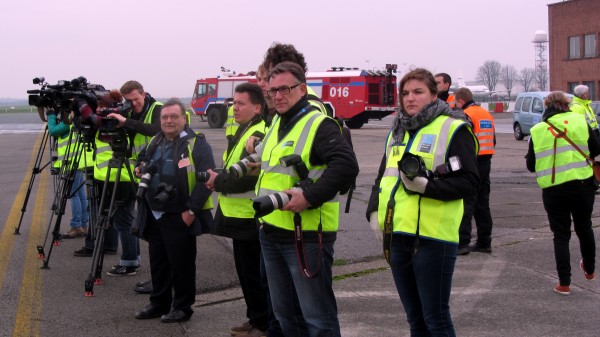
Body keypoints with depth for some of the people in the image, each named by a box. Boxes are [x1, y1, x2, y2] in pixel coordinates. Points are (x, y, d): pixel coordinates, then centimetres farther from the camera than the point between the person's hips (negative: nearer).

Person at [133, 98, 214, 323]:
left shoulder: (196, 144, -11)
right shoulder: (155, 142, 13)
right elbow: (144, 166, 29)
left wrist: (192, 210, -21)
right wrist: (140, 170, 4)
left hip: (180, 217, -7)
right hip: (154, 215, 7)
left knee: (181, 263, 2)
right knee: (158, 262, 15)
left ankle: (183, 307, 14)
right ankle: (159, 303, 28)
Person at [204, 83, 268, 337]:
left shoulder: (258, 136, -18)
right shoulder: (245, 131, 16)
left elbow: (247, 177, -27)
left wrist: (218, 182, -12)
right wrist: (220, 180, 2)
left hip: (250, 218, -10)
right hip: (241, 216, 10)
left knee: (254, 274, -2)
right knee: (246, 272, 17)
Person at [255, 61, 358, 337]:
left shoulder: (319, 125, -12)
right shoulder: (276, 125, 15)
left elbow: (346, 166, -25)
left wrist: (310, 197, -28)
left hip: (306, 235, -9)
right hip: (270, 234, 9)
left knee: (317, 315, -2)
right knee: (283, 312, 18)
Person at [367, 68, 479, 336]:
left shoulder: (453, 129, -5)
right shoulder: (397, 131, 17)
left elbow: (469, 181, -11)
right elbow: (382, 177, 26)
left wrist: (427, 186, -23)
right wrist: (374, 211, 9)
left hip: (432, 237, -7)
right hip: (397, 235, 7)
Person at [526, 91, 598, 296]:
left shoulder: (537, 131, -3)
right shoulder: (579, 122, -3)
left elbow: (531, 165, 4)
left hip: (553, 190, -1)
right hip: (582, 185, 1)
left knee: (561, 235, 9)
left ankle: (564, 283, 5)